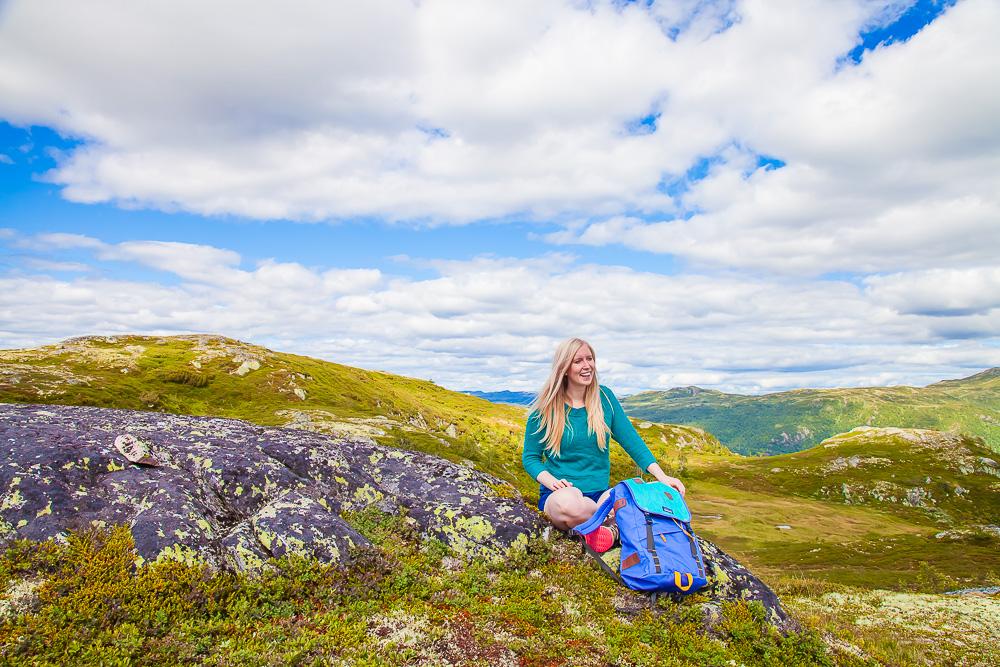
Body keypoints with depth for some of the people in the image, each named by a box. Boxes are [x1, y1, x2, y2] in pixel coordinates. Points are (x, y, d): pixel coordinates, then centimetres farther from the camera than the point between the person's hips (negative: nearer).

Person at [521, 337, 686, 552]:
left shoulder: (604, 397, 5)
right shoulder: (546, 408, -3)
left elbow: (631, 440, 5)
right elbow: (530, 457, 1)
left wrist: (661, 476, -8)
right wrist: (553, 482, -19)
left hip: (600, 493, 2)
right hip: (560, 493, -2)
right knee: (567, 504, -42)